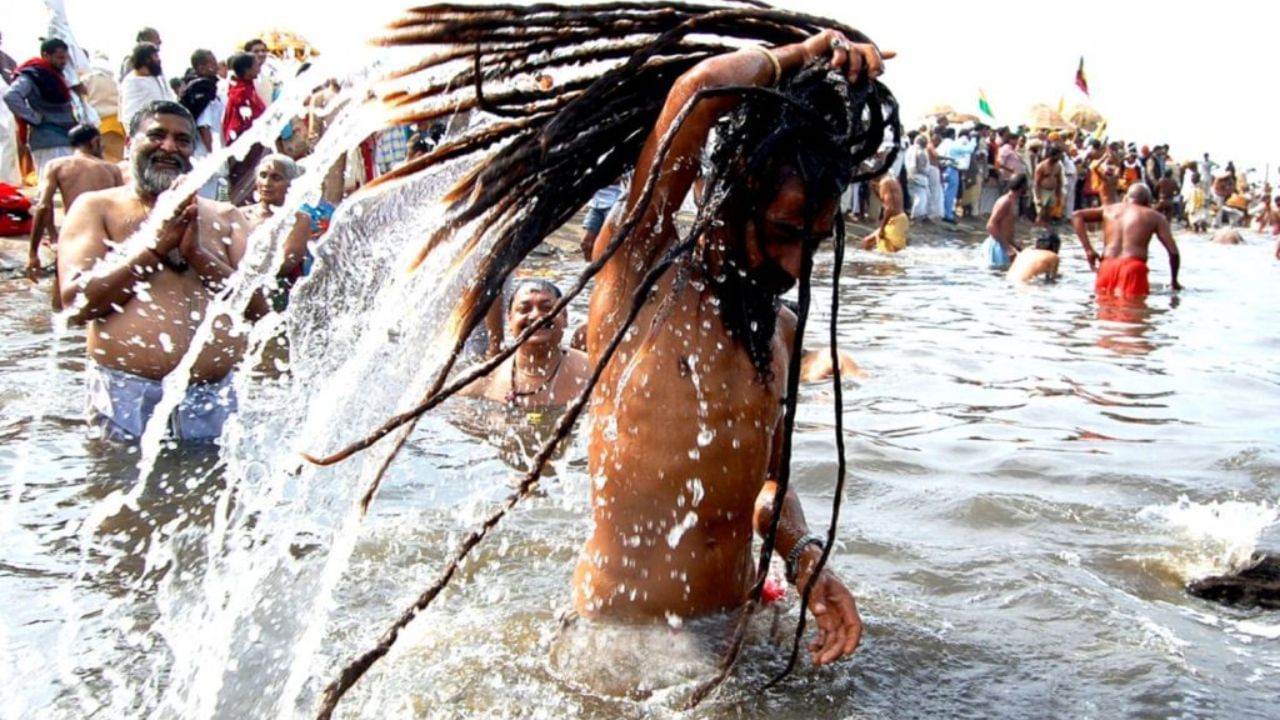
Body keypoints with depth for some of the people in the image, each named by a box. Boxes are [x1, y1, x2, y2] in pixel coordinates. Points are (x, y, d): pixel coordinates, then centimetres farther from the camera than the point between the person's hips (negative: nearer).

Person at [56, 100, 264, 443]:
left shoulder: (225, 217, 14)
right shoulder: (96, 208, 9)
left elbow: (258, 305, 4)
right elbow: (77, 301, -6)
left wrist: (197, 253, -7)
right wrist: (155, 245, -7)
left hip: (212, 399, 2)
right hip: (126, 397, -2)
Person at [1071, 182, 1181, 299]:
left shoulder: (1109, 209, 21)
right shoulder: (1155, 217, 13)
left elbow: (1076, 215, 12)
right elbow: (1173, 251, 8)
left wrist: (1088, 249, 7)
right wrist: (1175, 282, 20)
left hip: (1107, 267, 3)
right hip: (1133, 268, -3)